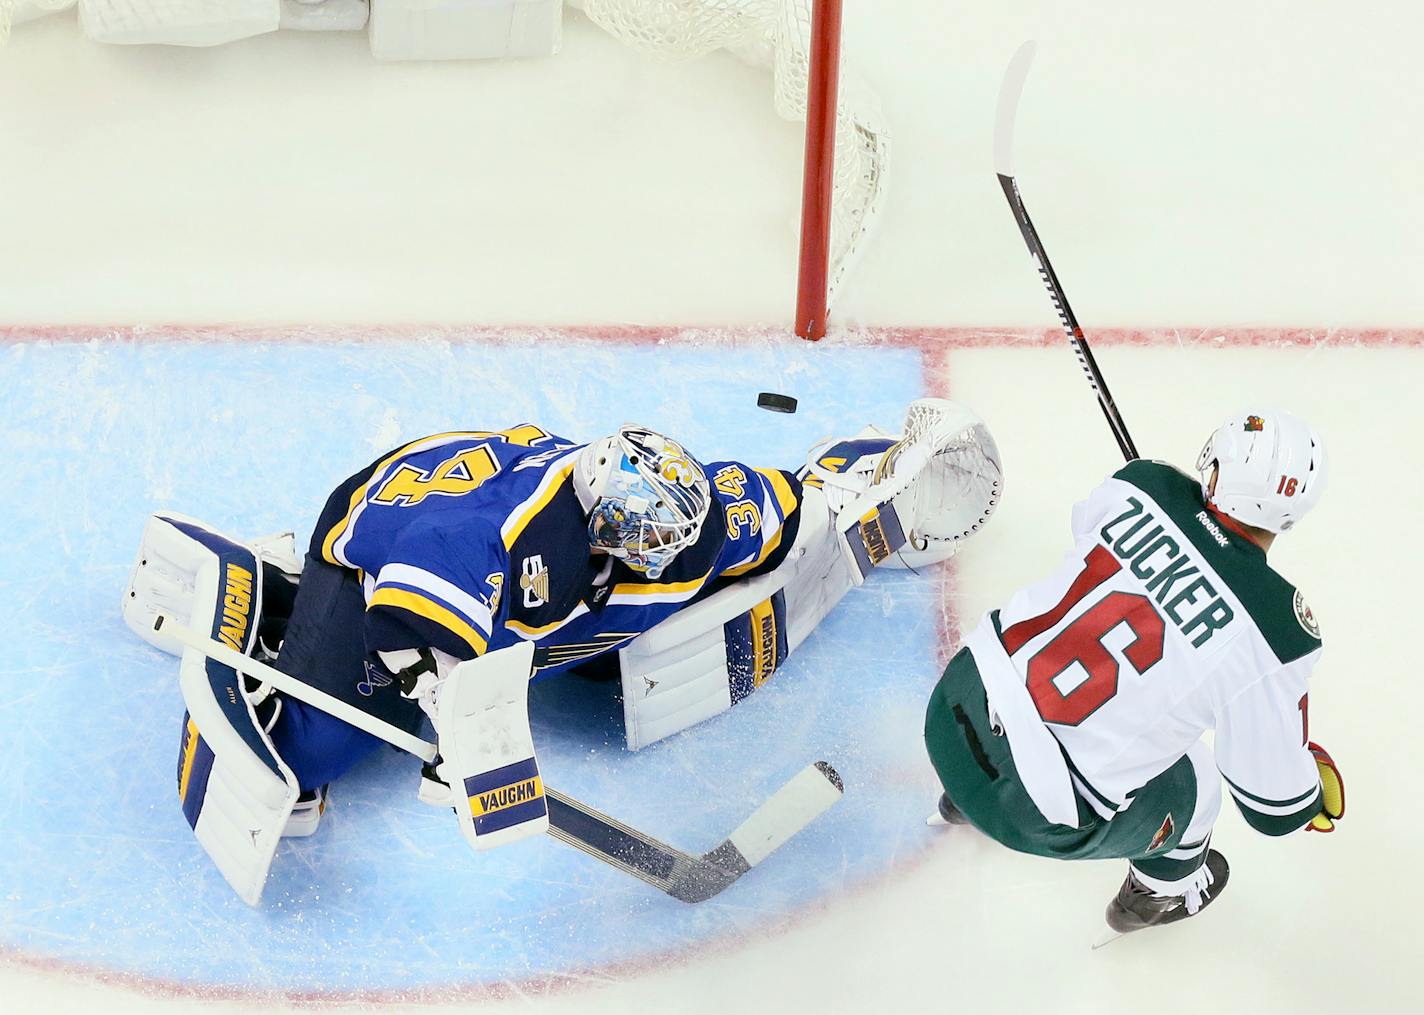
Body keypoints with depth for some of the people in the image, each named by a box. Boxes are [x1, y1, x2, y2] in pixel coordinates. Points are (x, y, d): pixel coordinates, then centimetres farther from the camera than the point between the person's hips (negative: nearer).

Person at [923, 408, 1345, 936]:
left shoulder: (1141, 484, -7)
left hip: (954, 702, 4)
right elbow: (1274, 803, -7)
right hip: (1036, 813, -4)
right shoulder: (1277, 635, -19)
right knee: (1189, 783, 25)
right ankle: (1160, 892, 56)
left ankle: (963, 803, 66)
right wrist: (1316, 792, 16)